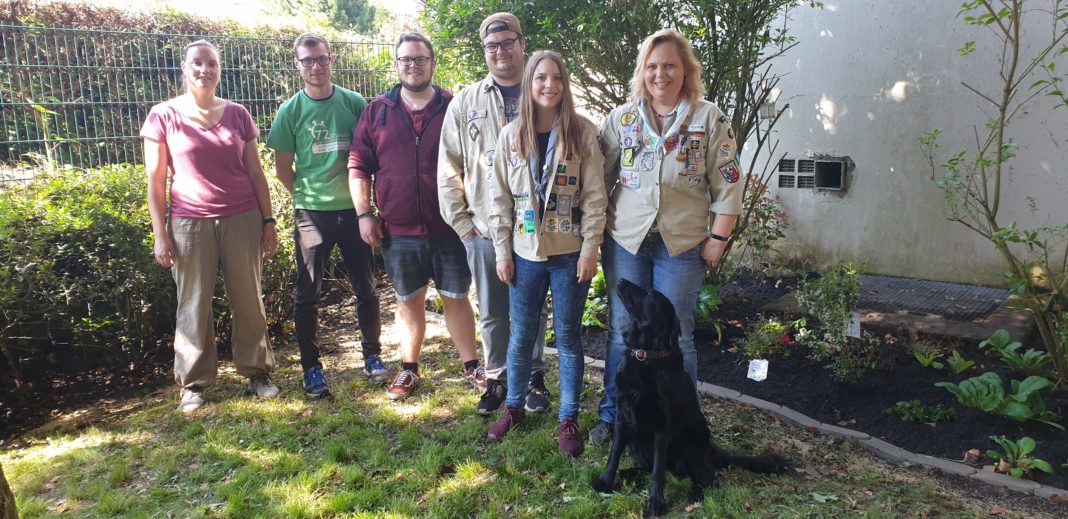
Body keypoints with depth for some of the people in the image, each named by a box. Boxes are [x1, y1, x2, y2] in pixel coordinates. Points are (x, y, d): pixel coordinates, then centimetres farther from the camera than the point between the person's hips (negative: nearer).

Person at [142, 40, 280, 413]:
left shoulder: (237, 114, 6)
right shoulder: (164, 115, 1)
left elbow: (256, 173, 9)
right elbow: (155, 180, 1)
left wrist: (268, 221, 5)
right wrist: (160, 234, -3)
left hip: (242, 220, 2)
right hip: (190, 224, -1)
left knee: (248, 301, 6)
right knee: (194, 305, 5)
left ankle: (257, 371, 20)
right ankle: (195, 383, 19)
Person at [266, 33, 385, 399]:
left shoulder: (354, 103, 0)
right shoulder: (290, 111, -1)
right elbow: (283, 169, 5)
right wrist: (308, 195, 4)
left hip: (353, 209, 1)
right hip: (311, 214, -1)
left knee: (365, 288, 8)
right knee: (308, 294, 4)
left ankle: (372, 356, 24)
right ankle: (311, 368, 17)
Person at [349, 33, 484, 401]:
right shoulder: (377, 111, 4)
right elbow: (359, 166, 5)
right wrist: (364, 214, -2)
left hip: (449, 228, -1)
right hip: (398, 231, 2)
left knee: (456, 298, 9)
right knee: (408, 300, 15)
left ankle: (471, 366, 25)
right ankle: (409, 369, 30)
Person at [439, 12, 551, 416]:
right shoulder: (466, 102, 5)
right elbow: (449, 168, 6)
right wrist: (461, 222, 2)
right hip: (484, 230, 1)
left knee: (534, 310, 11)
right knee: (492, 314, 11)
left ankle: (534, 377, 29)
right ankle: (497, 379, 29)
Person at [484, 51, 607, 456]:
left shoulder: (582, 133, -4)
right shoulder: (511, 135, 3)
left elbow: (595, 195, -5)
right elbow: (500, 197, 4)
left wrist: (590, 249, -10)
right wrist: (502, 251, 1)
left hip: (570, 253, -2)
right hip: (525, 252, 2)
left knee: (568, 336, 7)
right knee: (521, 335, 12)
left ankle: (568, 419, 21)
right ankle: (514, 406, 32)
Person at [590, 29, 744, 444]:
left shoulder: (708, 118, 1)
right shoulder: (621, 118, 7)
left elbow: (727, 183, 0)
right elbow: (600, 178, 9)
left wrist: (718, 239, -5)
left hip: (682, 244, -2)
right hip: (625, 241, 2)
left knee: (675, 337, 5)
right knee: (621, 331, 9)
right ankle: (612, 415, 24)